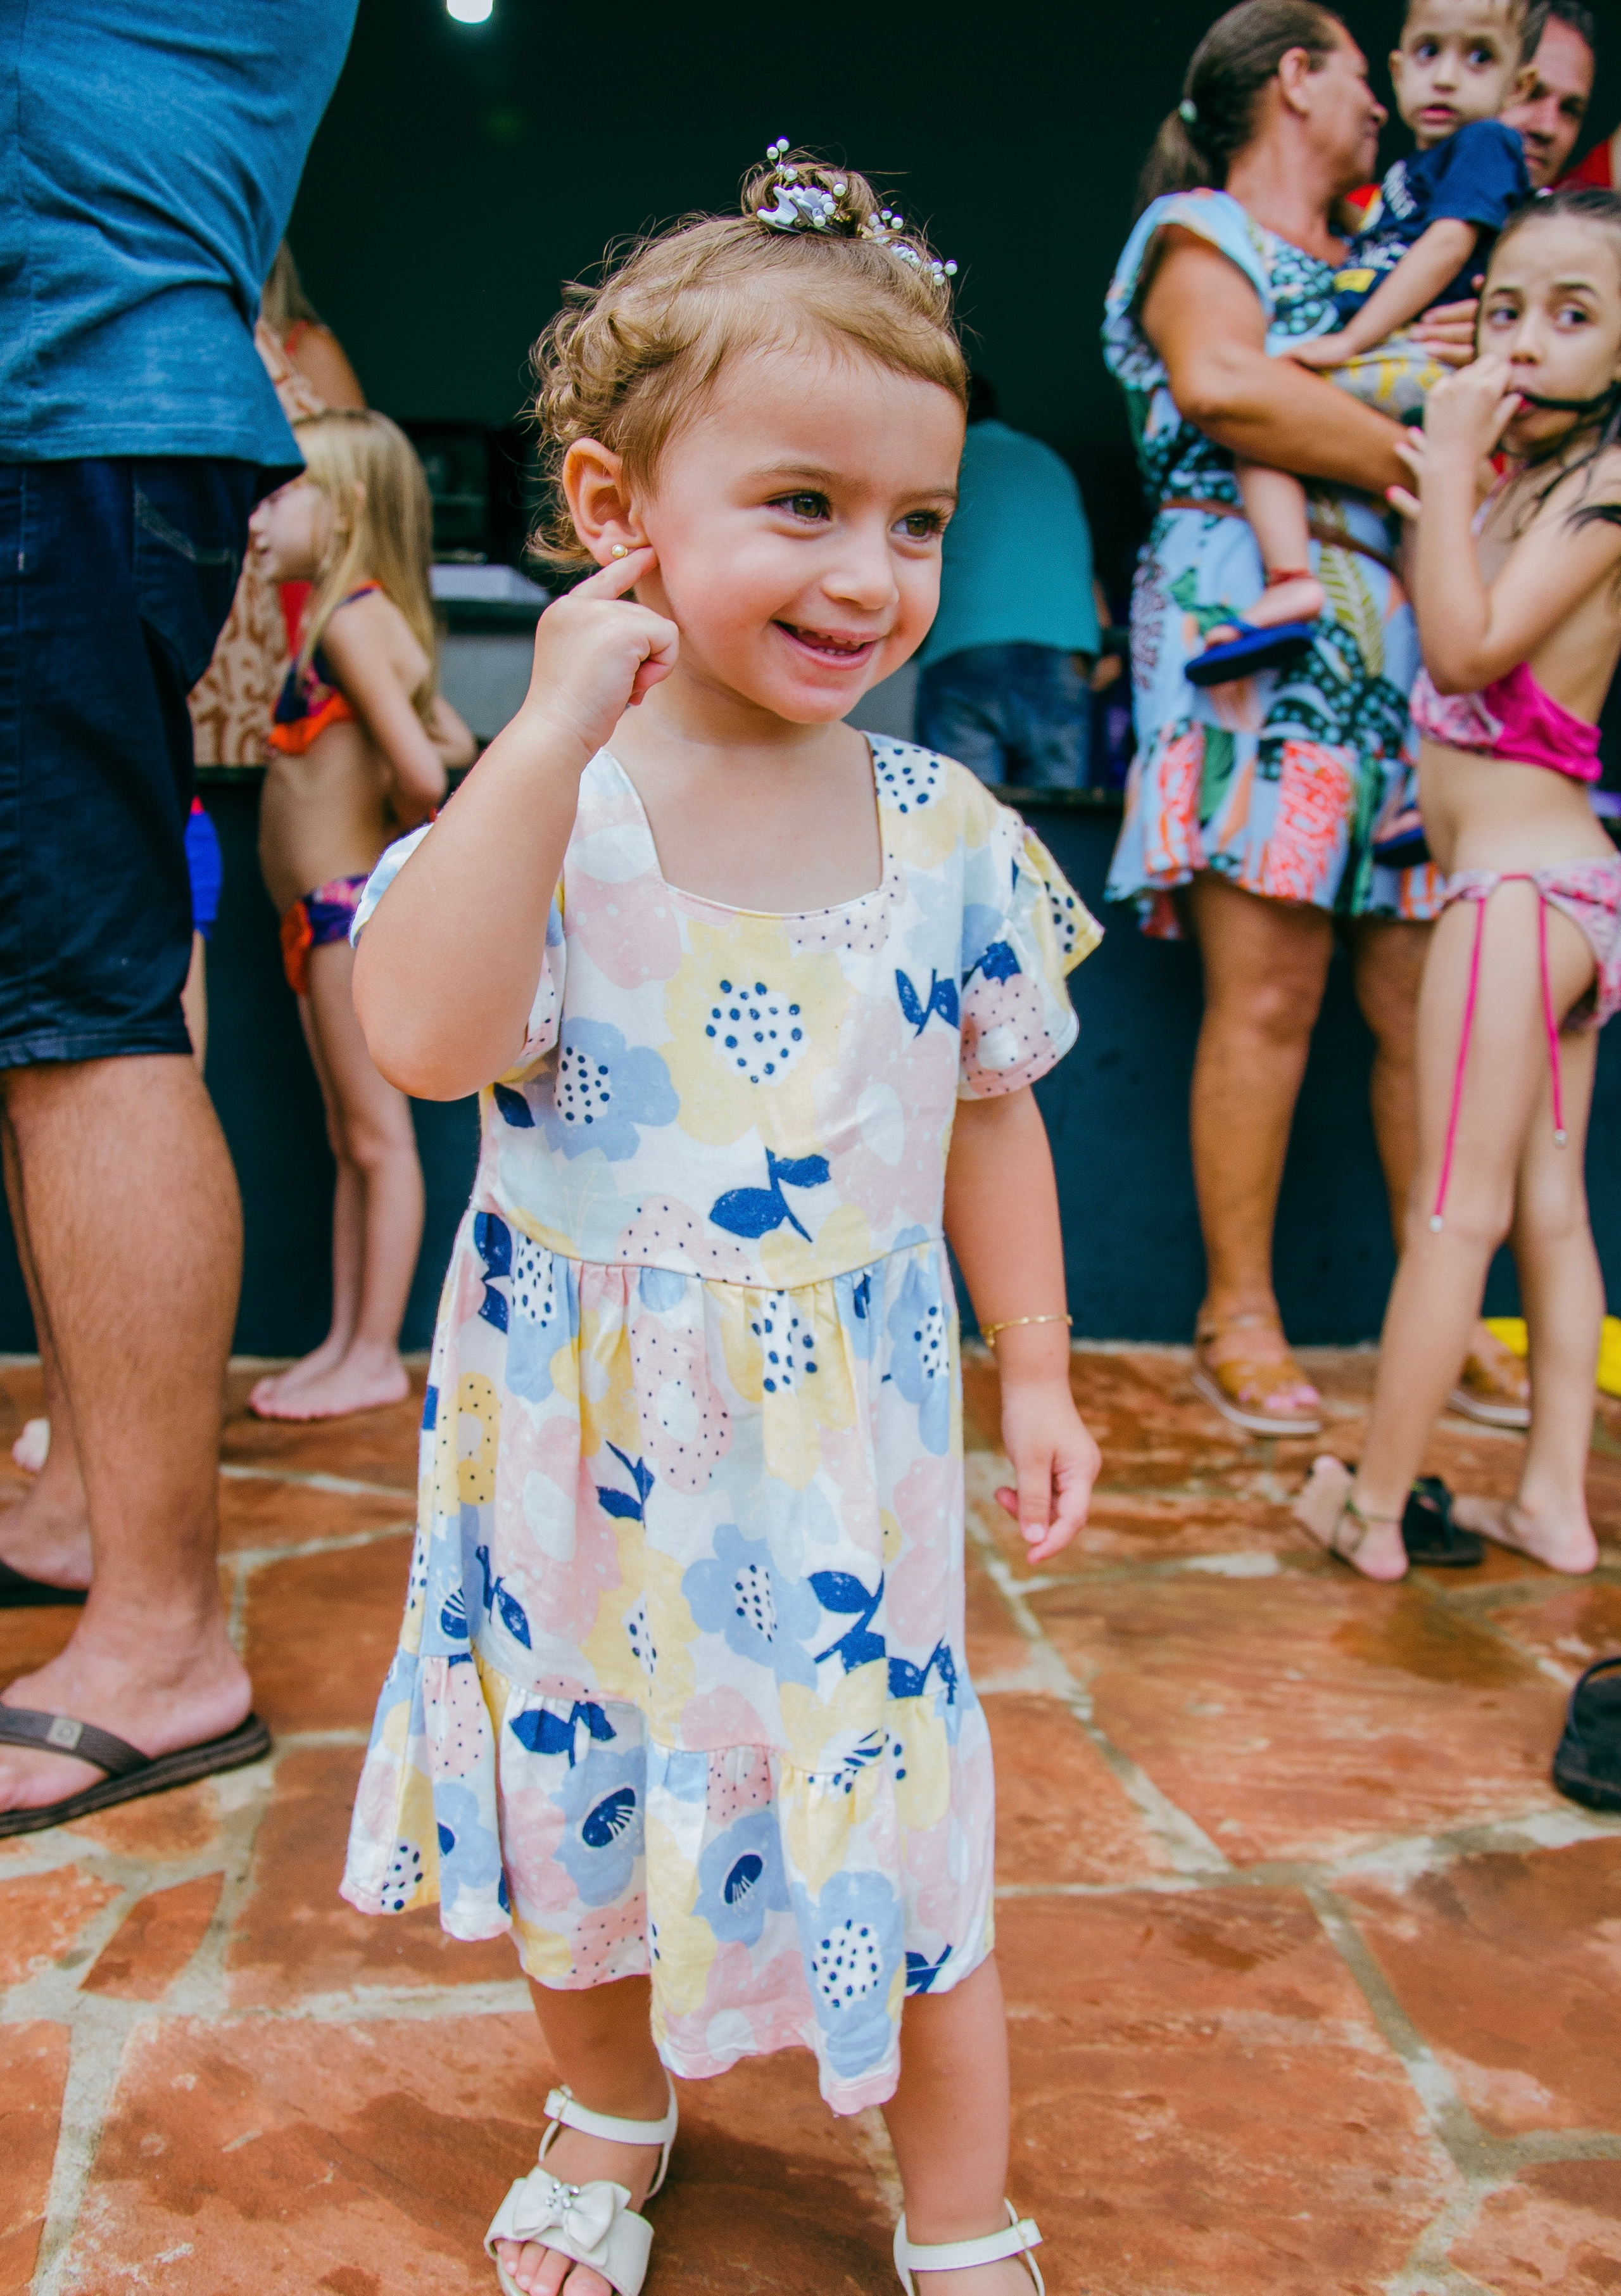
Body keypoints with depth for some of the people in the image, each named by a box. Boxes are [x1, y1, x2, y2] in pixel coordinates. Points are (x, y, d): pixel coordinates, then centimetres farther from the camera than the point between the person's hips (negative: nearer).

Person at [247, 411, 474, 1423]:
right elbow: (455, 743, 21)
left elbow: (422, 775, -23)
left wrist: (404, 829, -4)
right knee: (349, 1139, 12)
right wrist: (366, 774, 10)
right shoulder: (369, 623, 15)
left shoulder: (351, 620, -13)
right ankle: (345, 1343, 20)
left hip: (355, 905, -10)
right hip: (326, 914, 10)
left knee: (378, 1135, -3)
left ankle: (376, 1356, 5)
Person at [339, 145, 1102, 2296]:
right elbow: (426, 1037, -29)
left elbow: (989, 1111, 6)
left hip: (850, 1445, 1)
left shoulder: (949, 834, -5)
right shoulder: (546, 797, -12)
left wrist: (1038, 1370, 8)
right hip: (583, 1443, 0)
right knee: (585, 1790, 20)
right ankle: (608, 2116, 51)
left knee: (897, 1822, 8)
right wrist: (555, 732, -31)